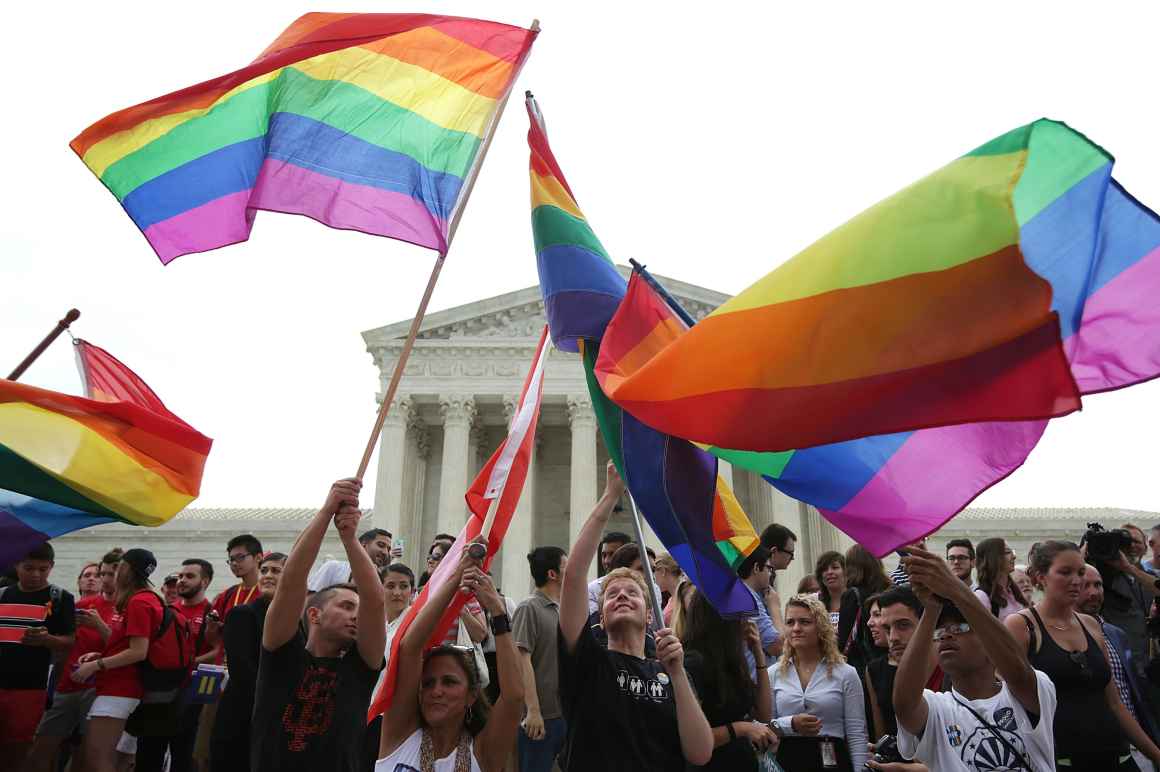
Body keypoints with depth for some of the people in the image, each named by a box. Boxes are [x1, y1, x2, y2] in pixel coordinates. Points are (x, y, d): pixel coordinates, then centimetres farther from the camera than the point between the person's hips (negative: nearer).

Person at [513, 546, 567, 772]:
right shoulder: (529, 609, -10)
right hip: (540, 716, -8)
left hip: (563, 713, 8)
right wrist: (533, 710, -21)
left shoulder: (560, 611, 14)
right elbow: (522, 661, -17)